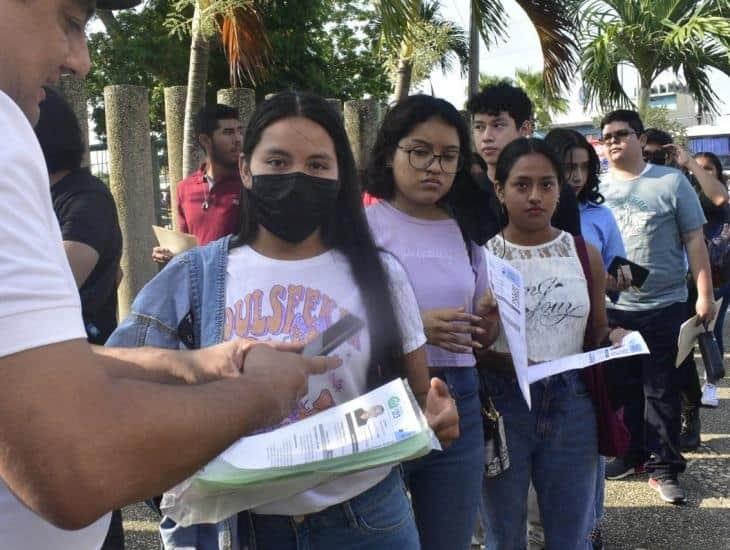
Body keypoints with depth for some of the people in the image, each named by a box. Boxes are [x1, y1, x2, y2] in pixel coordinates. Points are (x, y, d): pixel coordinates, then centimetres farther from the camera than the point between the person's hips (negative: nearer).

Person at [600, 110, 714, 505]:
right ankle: (631, 454, 29)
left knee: (661, 390, 3)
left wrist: (704, 294, -5)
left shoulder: (671, 182, 0)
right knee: (623, 387, 14)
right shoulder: (597, 188, 7)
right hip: (611, 307, 3)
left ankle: (663, 468, 12)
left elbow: (694, 239, 0)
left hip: (664, 305, -3)